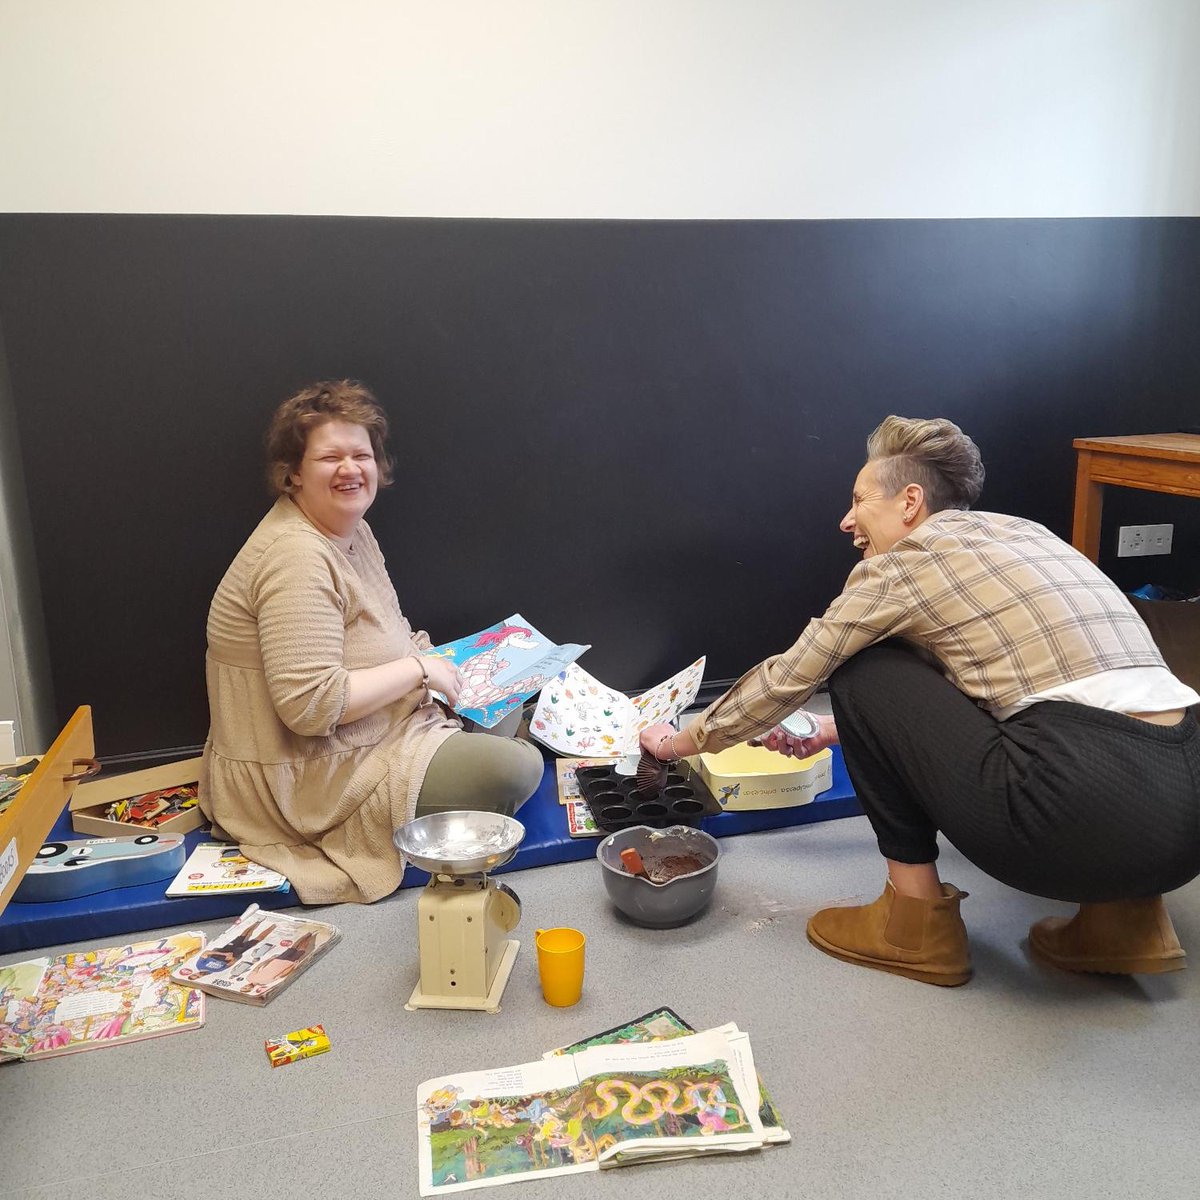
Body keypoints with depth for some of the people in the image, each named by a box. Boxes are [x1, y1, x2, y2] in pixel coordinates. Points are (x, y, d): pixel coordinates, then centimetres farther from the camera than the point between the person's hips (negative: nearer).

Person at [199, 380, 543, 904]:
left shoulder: (350, 528, 8)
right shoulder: (297, 557, -25)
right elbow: (309, 704, -31)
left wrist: (424, 653, 2)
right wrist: (418, 669, -21)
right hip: (303, 782, -10)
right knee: (516, 767, -18)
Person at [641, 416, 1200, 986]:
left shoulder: (907, 558, 1)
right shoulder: (1017, 531, 22)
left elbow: (789, 677, 9)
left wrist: (683, 740, 24)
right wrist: (833, 733, 39)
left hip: (1092, 817, -8)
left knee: (863, 671, 7)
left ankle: (918, 923, 12)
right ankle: (1124, 914, 17)